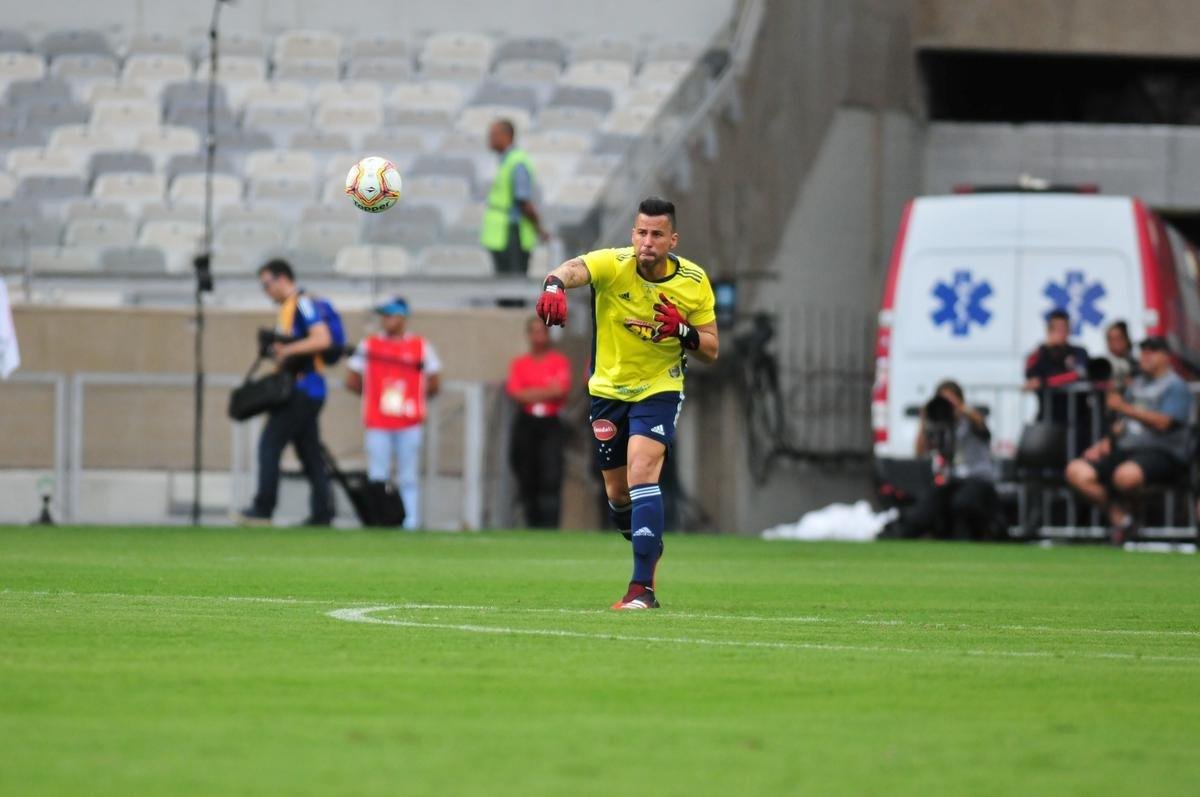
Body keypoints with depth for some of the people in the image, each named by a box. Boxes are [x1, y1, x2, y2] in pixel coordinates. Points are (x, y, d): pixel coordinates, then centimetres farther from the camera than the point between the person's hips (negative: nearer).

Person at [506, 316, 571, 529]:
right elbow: (515, 393, -1)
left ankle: (550, 527, -19)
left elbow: (560, 390, -7)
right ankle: (533, 527, 9)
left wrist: (530, 395, -3)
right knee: (527, 481, 2)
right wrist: (546, 392, -5)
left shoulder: (559, 361, 6)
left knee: (551, 477, -14)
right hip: (525, 424, 2)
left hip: (550, 424, -2)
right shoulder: (519, 363, 11)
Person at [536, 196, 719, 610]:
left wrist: (683, 331, -25)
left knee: (641, 473, -23)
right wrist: (554, 285, -65)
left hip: (659, 390, -2)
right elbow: (573, 270, -41)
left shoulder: (694, 281, -10)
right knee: (618, 493, 13)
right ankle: (649, 547, 46)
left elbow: (711, 350, -3)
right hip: (609, 388, 2)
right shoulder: (613, 264, -18)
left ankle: (643, 587, -23)